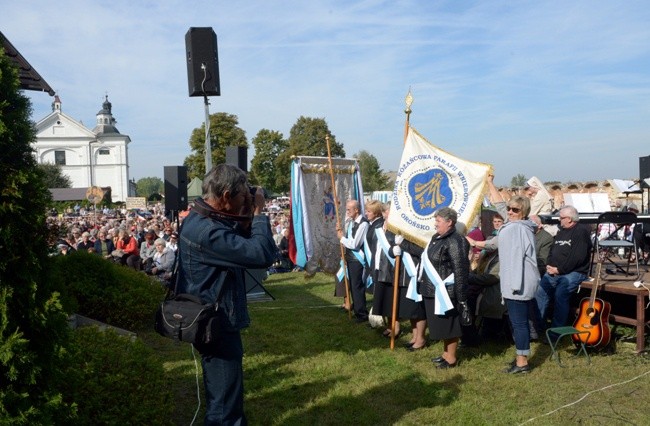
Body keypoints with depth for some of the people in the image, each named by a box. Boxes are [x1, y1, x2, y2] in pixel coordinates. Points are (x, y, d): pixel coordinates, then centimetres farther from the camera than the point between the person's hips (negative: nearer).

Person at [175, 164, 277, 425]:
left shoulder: (203, 219, 4)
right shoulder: (206, 231, -29)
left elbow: (240, 246, 13)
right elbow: (262, 255, -32)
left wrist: (248, 218, -3)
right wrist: (258, 214, -18)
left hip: (216, 321, 10)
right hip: (216, 325, -10)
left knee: (224, 394, 28)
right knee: (225, 404, 4)